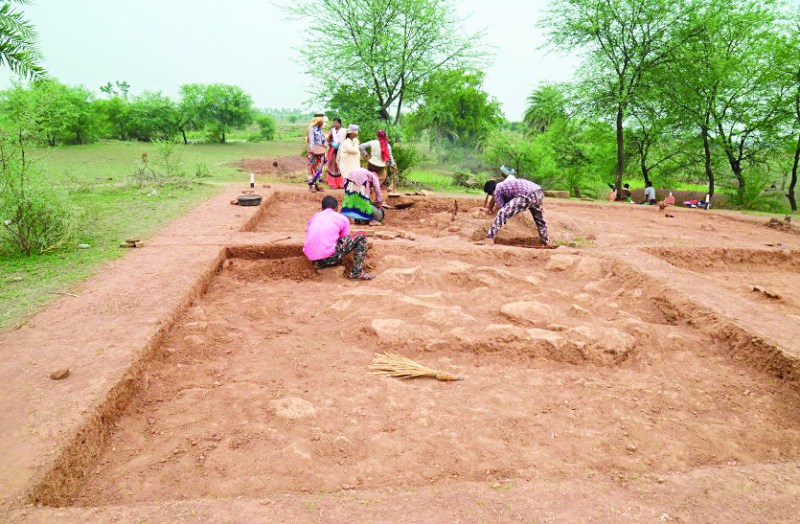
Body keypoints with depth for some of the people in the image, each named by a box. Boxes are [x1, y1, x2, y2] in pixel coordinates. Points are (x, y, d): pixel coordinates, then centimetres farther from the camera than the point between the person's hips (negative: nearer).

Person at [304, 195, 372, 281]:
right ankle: (357, 273, -1)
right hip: (329, 257, -5)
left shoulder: (314, 217, 20)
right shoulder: (342, 219, 10)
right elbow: (346, 241, 19)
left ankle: (321, 264, 17)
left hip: (311, 258, 6)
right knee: (361, 237, 8)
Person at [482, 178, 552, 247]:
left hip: (528, 196, -9)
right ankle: (546, 242, 47)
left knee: (502, 213, -8)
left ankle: (490, 239, -15)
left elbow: (501, 208, 9)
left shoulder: (497, 189, 10)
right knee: (539, 219, 31)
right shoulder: (506, 184, 34)